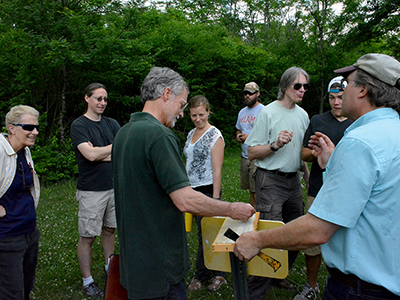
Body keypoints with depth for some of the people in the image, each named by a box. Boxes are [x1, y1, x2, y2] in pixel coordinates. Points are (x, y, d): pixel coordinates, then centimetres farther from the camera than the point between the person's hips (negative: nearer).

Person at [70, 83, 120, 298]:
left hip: (114, 186, 6)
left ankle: (109, 270, 33)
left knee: (110, 230, 16)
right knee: (87, 237, 4)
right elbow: (90, 154, -21)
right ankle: (87, 281, 17)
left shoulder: (112, 124, 9)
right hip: (91, 190, -5)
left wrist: (99, 153, -15)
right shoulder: (78, 125, -7)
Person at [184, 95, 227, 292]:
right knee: (203, 231, 12)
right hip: (193, 189, 7)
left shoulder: (214, 135, -10)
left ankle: (201, 275, 19)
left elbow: (217, 169, -13)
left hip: (207, 189, -7)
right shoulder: (191, 134, 12)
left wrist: (215, 198, -16)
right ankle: (217, 274, 24)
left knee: (205, 233, 2)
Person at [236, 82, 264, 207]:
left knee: (257, 190, -7)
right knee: (250, 188, 13)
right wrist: (238, 136, 6)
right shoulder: (242, 112, 16)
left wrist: (250, 137, -15)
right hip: (244, 156, 7)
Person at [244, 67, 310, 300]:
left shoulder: (303, 115, 12)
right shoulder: (268, 112, -8)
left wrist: (307, 173, 16)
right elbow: (252, 152, -9)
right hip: (271, 180, -7)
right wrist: (275, 145, -24)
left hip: (294, 180, 7)